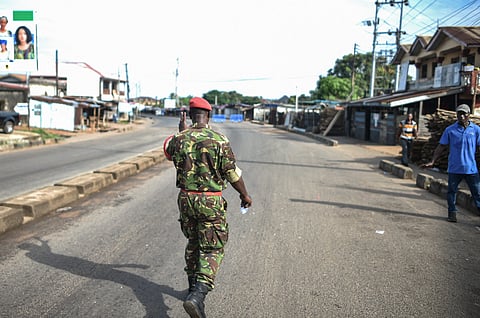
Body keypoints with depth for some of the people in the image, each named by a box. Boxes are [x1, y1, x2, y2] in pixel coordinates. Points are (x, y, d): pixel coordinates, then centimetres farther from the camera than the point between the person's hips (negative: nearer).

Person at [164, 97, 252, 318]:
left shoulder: (179, 139, -3)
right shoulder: (219, 140, -13)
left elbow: (169, 152, 22)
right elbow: (232, 174, -9)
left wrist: (182, 132, 26)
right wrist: (244, 194, 6)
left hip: (186, 198, 4)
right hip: (211, 202, -4)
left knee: (193, 243, 22)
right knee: (212, 250, 2)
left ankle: (194, 288, 34)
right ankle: (197, 296, -14)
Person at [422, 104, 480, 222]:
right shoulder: (450, 130, 1)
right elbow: (441, 147, 4)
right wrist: (432, 162, -1)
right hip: (454, 168, 1)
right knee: (451, 191, 8)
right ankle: (452, 214, 20)